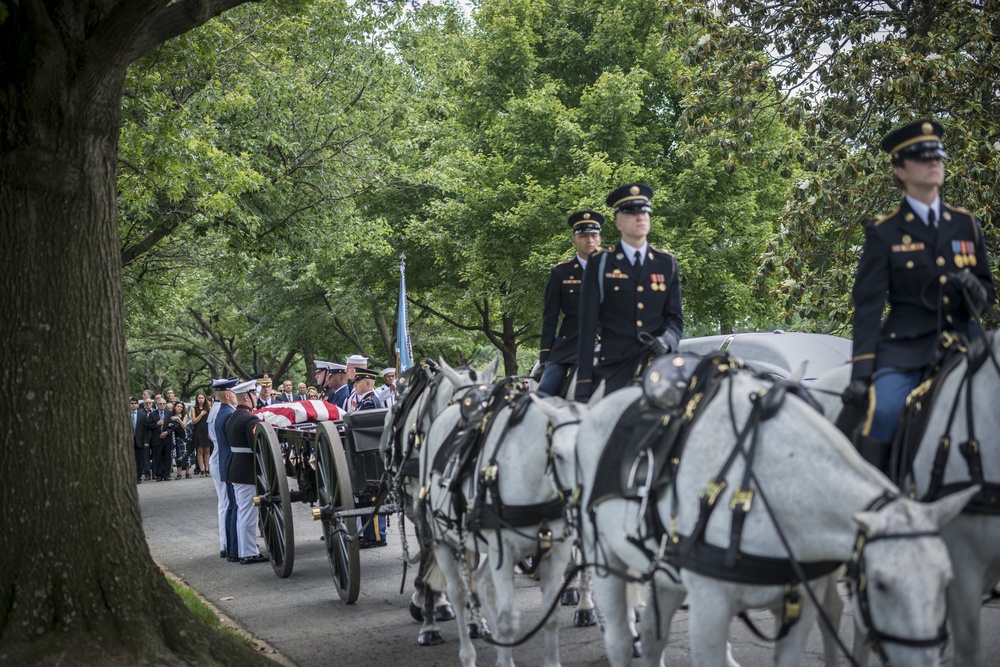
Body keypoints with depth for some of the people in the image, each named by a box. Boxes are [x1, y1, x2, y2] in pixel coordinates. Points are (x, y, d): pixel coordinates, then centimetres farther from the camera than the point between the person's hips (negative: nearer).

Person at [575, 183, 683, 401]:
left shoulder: (667, 263, 14)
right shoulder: (600, 262, 6)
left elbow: (675, 318, 15)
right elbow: (588, 324, 1)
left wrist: (667, 340, -11)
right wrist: (584, 386, -6)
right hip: (614, 369, -1)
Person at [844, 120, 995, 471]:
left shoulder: (966, 224, 14)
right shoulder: (883, 232, 3)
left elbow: (988, 287, 21)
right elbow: (868, 305, -2)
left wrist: (976, 289, -6)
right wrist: (861, 372, -11)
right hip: (906, 345, -3)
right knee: (884, 411, -28)